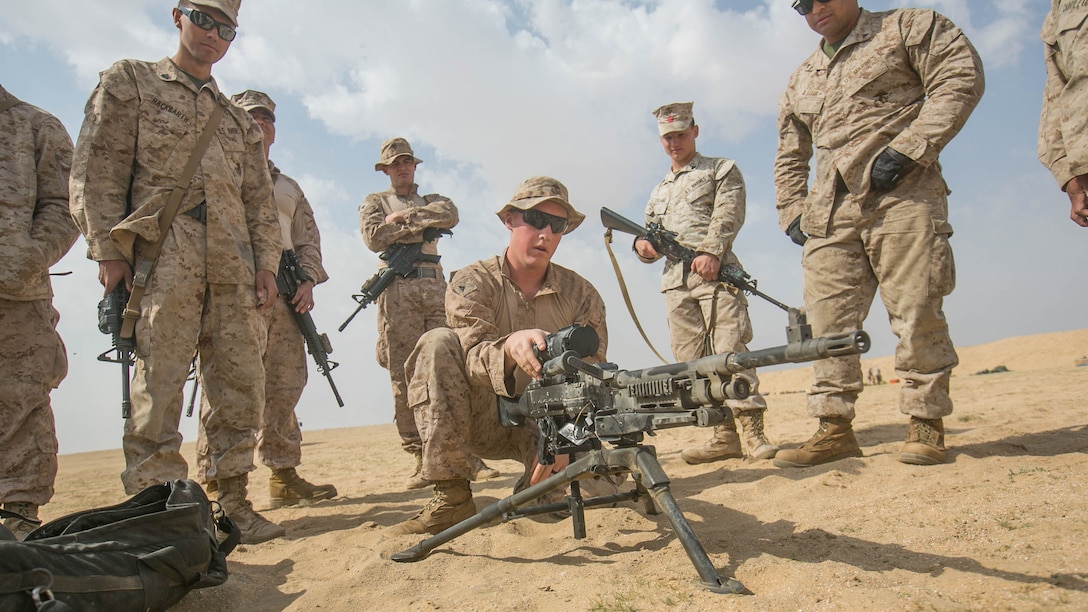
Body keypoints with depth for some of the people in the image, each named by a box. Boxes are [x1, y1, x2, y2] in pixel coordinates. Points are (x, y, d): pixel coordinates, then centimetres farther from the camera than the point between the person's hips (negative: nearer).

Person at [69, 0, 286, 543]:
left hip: (234, 270, 4)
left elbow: (260, 200, 20)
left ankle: (233, 503, 11)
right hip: (162, 259, -4)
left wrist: (266, 264, 8)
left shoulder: (238, 119, 25)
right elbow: (96, 169, 3)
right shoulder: (129, 81, 13)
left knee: (241, 390, 2)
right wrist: (108, 249, -7)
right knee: (158, 392, -6)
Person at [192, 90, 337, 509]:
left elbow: (309, 240, 22)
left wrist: (308, 279, 3)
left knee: (285, 386, 3)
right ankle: (213, 482, -7)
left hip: (286, 295, 5)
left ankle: (284, 476, 10)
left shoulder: (289, 187, 30)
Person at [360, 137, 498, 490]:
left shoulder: (433, 200, 26)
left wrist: (403, 218, -1)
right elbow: (374, 238, -1)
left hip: (436, 288, 2)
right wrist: (421, 223, 1)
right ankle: (421, 460, -2)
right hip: (397, 291, -1)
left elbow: (450, 215, 0)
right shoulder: (374, 203, 20)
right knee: (404, 379, -5)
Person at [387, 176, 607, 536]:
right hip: (485, 422, 0)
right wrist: (510, 348, -48)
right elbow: (475, 357, -23)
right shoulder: (472, 283, -6)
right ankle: (452, 496, -26)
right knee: (438, 343, -25)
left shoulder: (582, 295, -1)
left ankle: (536, 482, 10)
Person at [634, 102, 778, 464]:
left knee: (730, 349, -15)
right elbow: (651, 234, 25)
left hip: (714, 273, -5)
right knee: (692, 360, 0)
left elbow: (729, 213, -3)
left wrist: (710, 251, -20)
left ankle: (753, 431, -14)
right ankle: (725, 436, 3)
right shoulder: (659, 190, 30)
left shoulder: (721, 170, 14)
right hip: (675, 281, 5)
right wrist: (642, 244, 0)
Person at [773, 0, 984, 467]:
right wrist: (791, 213, 14)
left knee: (916, 311, -7)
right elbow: (789, 158, 29)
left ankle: (926, 422, 5)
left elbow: (961, 77, -3)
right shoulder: (801, 81, 25)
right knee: (828, 320, -3)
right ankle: (835, 428, 2)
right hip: (830, 214, 5)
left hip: (902, 196, -4)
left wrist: (907, 149, -13)